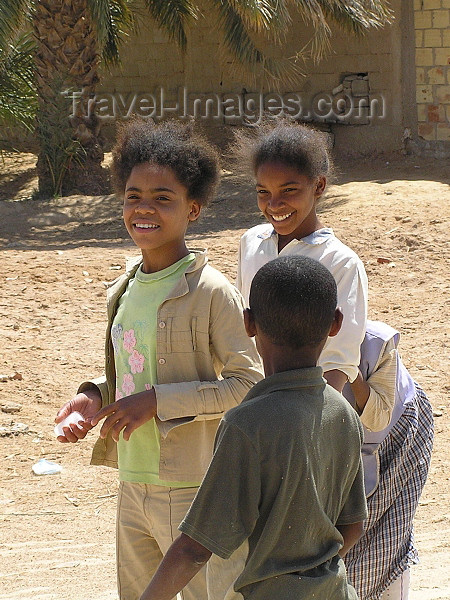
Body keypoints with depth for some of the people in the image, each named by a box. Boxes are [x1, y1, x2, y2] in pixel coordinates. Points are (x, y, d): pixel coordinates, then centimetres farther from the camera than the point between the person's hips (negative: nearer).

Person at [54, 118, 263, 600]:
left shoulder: (210, 291, -14)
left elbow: (248, 384, -16)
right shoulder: (123, 292, 8)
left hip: (193, 491, -7)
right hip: (132, 487, 7)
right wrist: (95, 396, -1)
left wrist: (157, 402, -21)